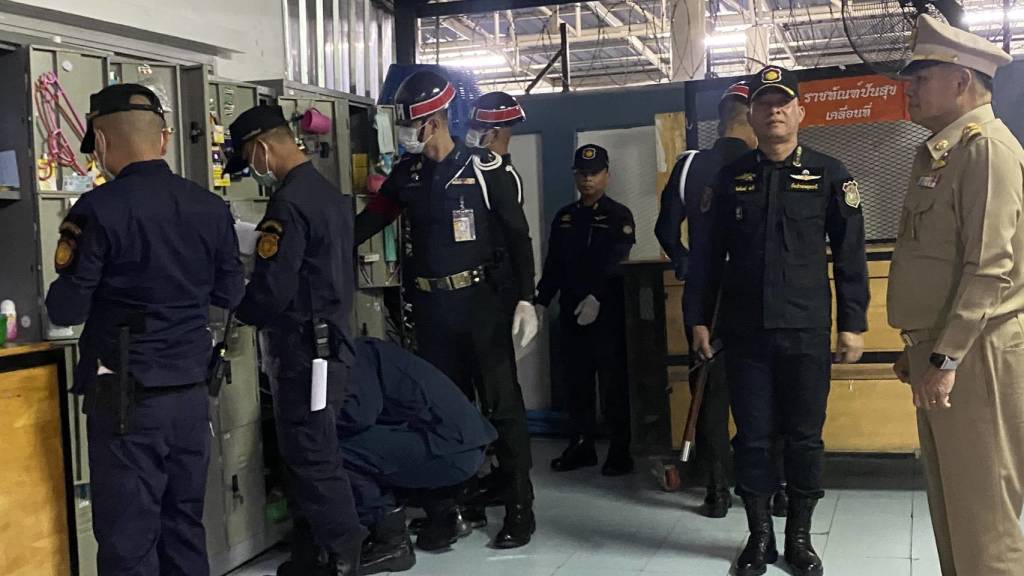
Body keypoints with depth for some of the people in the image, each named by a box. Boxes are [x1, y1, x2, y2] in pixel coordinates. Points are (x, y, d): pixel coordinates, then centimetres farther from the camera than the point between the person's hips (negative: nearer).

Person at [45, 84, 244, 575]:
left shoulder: (98, 209, -14)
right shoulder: (212, 208, 2)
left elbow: (65, 311, -10)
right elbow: (229, 294, 12)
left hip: (126, 399, -5)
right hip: (190, 393, 5)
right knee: (185, 527, 16)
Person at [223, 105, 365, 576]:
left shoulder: (288, 203, -18)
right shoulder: (329, 193, 13)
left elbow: (272, 291, -22)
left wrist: (238, 308, -2)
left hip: (304, 350, -10)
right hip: (330, 339, 10)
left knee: (314, 460, -3)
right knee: (305, 453, 15)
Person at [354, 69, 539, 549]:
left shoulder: (483, 169, -8)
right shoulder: (406, 173, 7)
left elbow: (518, 236, -6)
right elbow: (370, 219, 12)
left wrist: (525, 299, -11)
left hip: (481, 301, -5)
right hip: (431, 306, 6)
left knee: (501, 404, -2)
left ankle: (519, 507, 4)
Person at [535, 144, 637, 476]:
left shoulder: (619, 216, -1)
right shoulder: (564, 217, 15)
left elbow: (615, 263, -14)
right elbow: (553, 265, 14)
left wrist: (596, 297, -25)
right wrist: (541, 301, 4)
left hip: (609, 311, -5)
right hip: (572, 312, 5)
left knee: (613, 383, -2)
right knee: (576, 380, 9)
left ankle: (620, 450, 5)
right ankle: (581, 445, 19)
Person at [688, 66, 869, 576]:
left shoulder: (828, 174, 1)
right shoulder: (731, 178, 6)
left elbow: (850, 255, 1)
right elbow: (709, 254, 8)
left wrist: (853, 323, -3)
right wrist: (698, 317, 4)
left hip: (806, 331, -1)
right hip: (745, 331, 1)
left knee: (805, 437, 6)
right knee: (752, 436, 7)